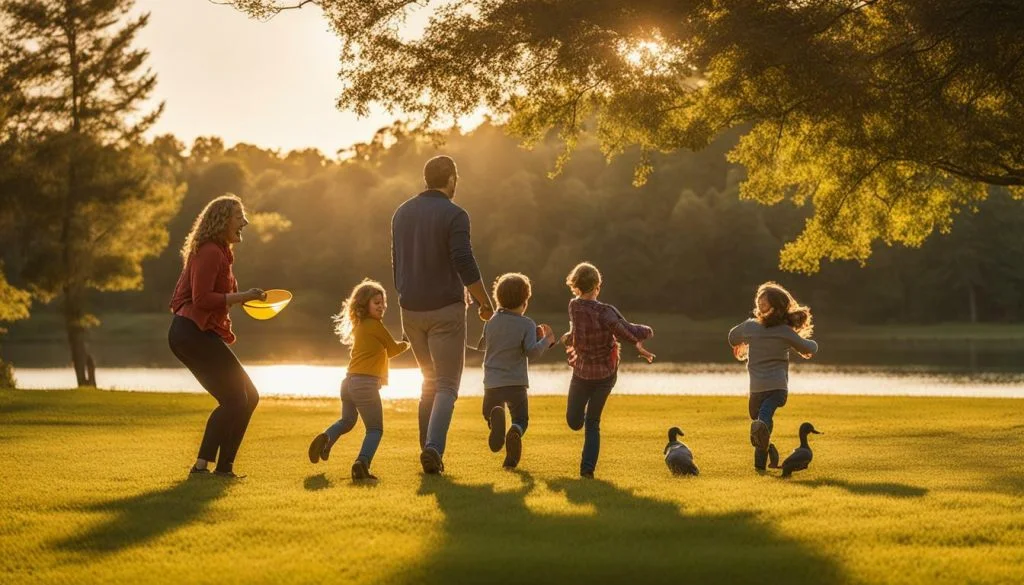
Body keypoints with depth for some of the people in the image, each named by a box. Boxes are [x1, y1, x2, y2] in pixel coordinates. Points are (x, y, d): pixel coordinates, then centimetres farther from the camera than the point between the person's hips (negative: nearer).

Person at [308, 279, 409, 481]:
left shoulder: (359, 325, 19)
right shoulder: (375, 325, -5)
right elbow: (392, 349, 6)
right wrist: (407, 344, 23)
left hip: (349, 381, 8)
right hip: (366, 383, -8)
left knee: (347, 420, 29)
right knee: (375, 428, -2)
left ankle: (326, 438, 2)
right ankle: (362, 462, -24)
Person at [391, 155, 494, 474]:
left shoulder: (402, 213, 10)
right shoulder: (453, 215, -11)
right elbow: (465, 265, -17)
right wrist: (486, 304, -7)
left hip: (411, 311, 6)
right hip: (445, 309, -6)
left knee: (430, 380, 19)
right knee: (447, 385, -2)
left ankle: (428, 447, 15)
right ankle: (433, 446, -20)